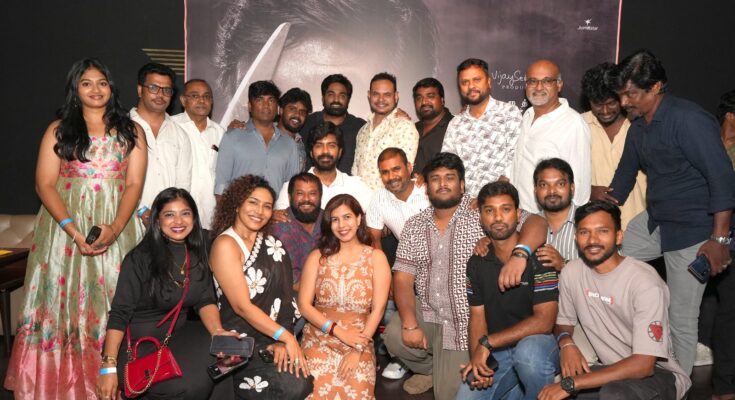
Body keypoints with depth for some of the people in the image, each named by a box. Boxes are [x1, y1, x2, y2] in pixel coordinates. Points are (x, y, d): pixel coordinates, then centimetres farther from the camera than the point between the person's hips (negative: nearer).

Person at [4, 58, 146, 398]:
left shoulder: (130, 131, 7)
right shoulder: (59, 130, 6)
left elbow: (134, 184, 0)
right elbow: (45, 185, -1)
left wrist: (115, 228, -15)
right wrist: (74, 231, -14)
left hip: (117, 228, 0)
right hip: (66, 226, 0)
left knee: (112, 303, 1)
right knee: (65, 299, 3)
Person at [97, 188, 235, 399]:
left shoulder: (198, 254, 3)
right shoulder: (140, 258, -12)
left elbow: (205, 301, 0)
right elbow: (120, 313, -14)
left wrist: (218, 331, -20)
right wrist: (109, 366, -22)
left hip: (177, 335, 5)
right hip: (137, 343, -5)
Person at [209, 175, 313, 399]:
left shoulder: (270, 243, 9)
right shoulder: (226, 244, -12)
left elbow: (281, 294, 0)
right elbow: (242, 307, -16)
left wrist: (282, 340, -12)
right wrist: (287, 337, -16)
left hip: (272, 336, 6)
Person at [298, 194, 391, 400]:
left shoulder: (376, 257, 1)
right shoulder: (317, 257, 4)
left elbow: (378, 309, -4)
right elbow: (304, 305, -1)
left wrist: (358, 349, -11)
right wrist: (339, 331, -12)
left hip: (359, 341, 0)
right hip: (319, 339, 1)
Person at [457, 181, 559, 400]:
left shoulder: (538, 257, -11)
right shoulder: (476, 264, 6)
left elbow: (544, 321, -17)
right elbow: (477, 317, 5)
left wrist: (487, 343, -18)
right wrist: (476, 358, -14)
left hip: (537, 343, -5)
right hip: (495, 353, 5)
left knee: (528, 352, -37)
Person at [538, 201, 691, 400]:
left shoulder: (645, 282, -22)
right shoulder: (571, 272, -4)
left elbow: (643, 364, -27)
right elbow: (563, 322, 12)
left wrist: (570, 383, -30)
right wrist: (566, 343, -14)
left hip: (657, 372, -5)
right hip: (611, 369, 5)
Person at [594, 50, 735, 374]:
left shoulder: (688, 119, -18)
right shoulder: (638, 127, 8)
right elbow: (624, 176, 17)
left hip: (692, 231, -8)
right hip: (654, 222, 9)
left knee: (681, 320, -1)